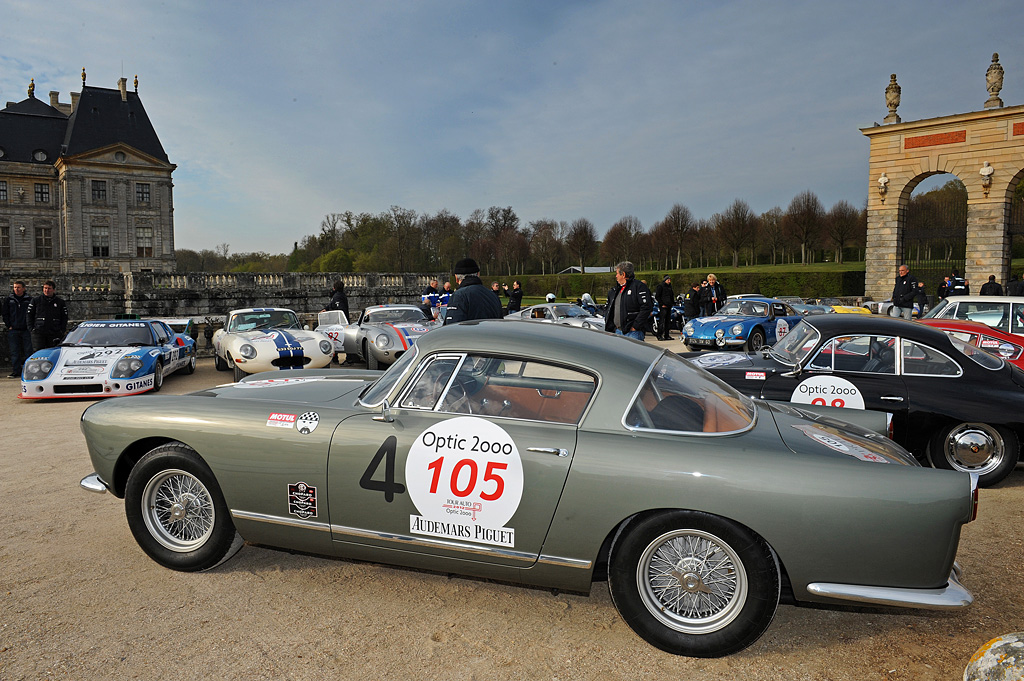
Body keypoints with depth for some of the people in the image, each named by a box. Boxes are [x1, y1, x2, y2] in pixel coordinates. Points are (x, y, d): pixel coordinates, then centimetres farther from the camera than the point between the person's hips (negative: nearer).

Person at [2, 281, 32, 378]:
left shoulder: (29, 300, 5)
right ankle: (16, 372, 4)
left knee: (28, 351, -1)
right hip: (13, 330, 1)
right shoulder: (8, 300, 8)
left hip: (26, 330, -1)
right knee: (14, 352, 1)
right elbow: (5, 314, 9)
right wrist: (9, 326, -1)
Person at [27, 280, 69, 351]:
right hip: (38, 333, 0)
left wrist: (61, 331, 1)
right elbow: (29, 315, 10)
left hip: (54, 334, 0)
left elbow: (64, 318, 11)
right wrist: (31, 328, 0)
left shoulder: (60, 302, 9)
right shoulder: (35, 300, 8)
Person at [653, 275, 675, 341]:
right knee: (662, 321, -11)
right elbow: (657, 296, -10)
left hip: (669, 306, 8)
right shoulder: (660, 286, -5)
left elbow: (672, 295, 31)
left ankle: (666, 335, 15)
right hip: (663, 306, -8)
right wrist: (662, 304, -14)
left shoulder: (669, 286, 20)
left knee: (667, 321, 10)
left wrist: (672, 302, 17)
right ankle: (659, 336, -11)